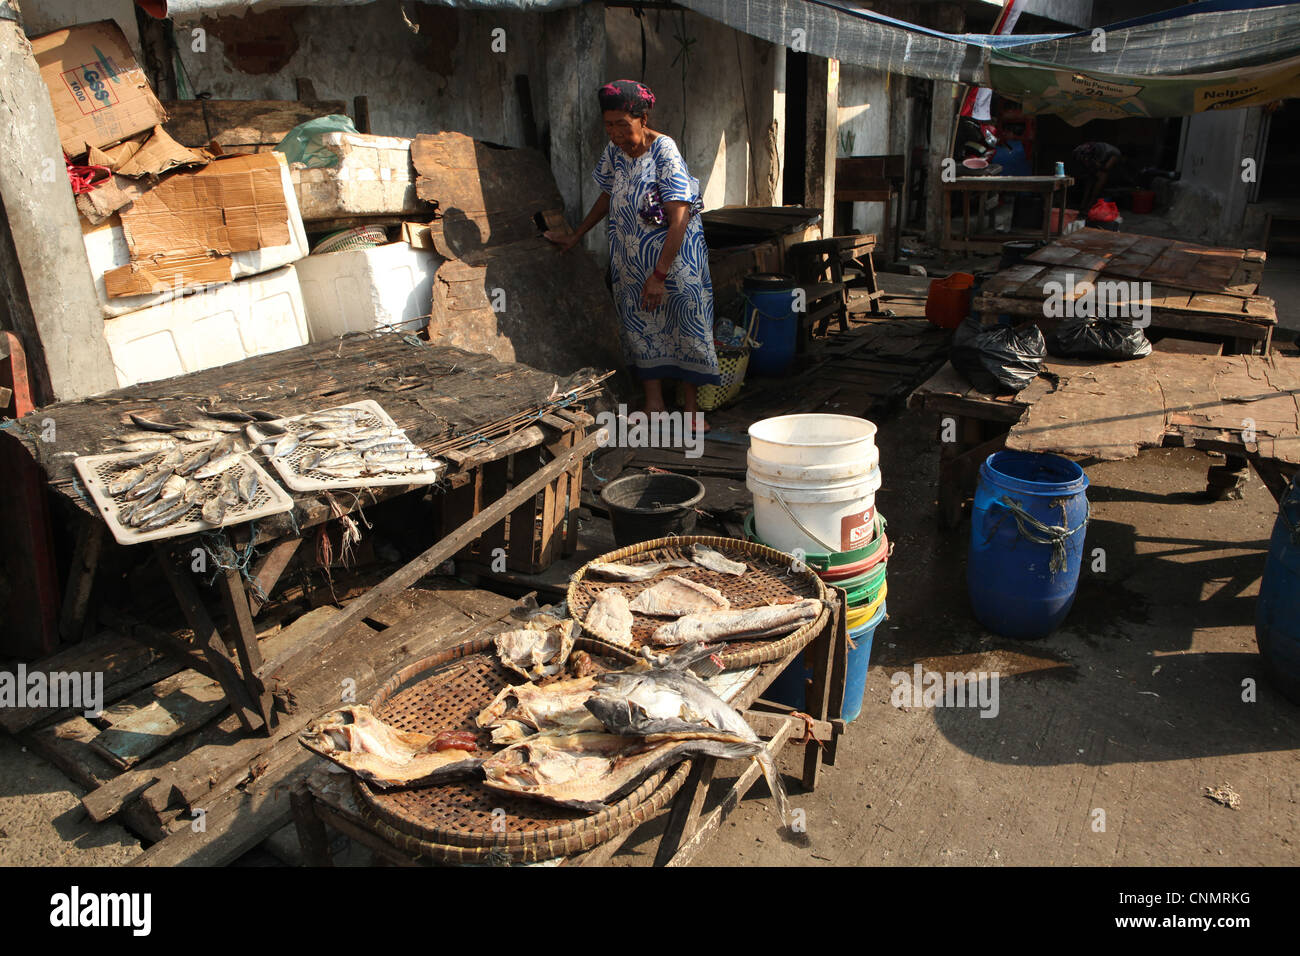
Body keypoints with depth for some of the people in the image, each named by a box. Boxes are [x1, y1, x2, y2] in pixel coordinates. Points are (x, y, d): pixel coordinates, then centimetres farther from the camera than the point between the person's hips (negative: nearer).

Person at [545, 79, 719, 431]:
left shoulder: (665, 153, -20)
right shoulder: (615, 151, 0)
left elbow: (679, 219, -24)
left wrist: (659, 274, -27)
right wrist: (576, 235, 24)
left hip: (674, 255, -6)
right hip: (632, 260, 6)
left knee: (686, 323, -2)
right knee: (641, 326, 6)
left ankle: (691, 407, 9)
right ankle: (654, 405, 13)